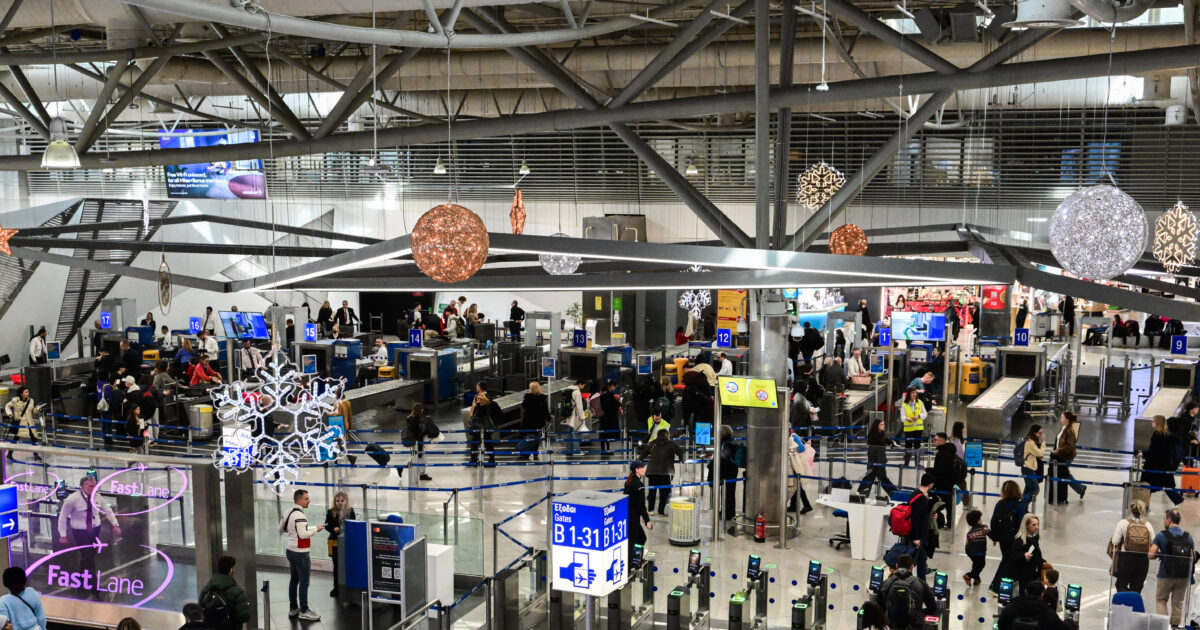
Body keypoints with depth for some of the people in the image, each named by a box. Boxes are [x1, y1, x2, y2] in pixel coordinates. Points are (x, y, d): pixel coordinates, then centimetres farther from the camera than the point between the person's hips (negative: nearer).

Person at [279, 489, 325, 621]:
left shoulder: (288, 513, 9)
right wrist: (315, 529, -13)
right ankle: (304, 611, 2)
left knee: (294, 580, 16)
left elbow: (281, 529, 19)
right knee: (304, 582, -3)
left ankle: (293, 608, 24)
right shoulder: (299, 516, -20)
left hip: (290, 550, 10)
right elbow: (303, 534, -26)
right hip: (300, 553, -10)